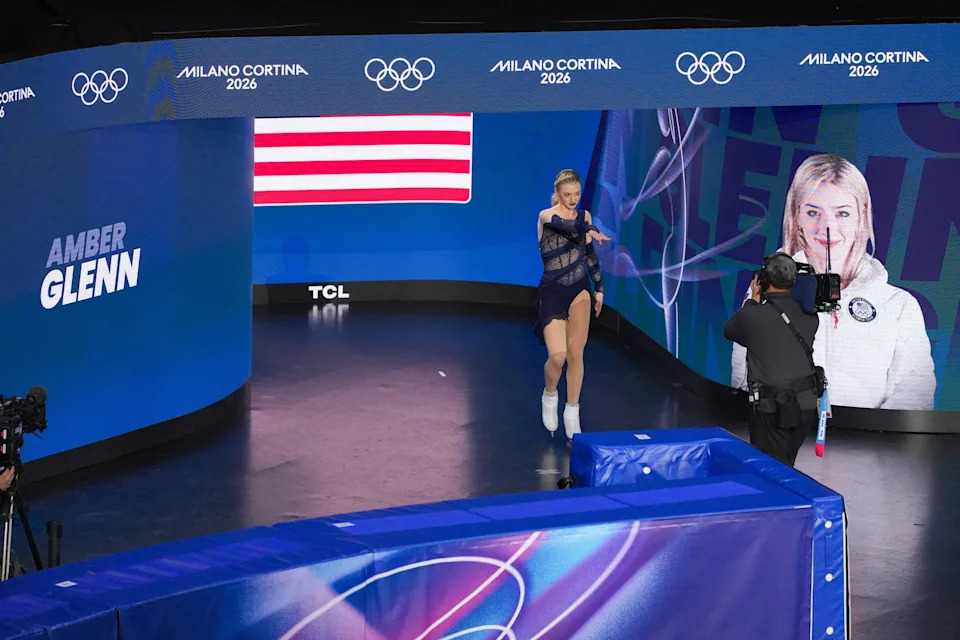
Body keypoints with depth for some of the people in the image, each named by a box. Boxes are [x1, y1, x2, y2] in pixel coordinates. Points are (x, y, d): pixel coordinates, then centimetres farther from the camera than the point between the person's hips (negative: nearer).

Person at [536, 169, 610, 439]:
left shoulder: (584, 216, 7)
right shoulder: (547, 216, -11)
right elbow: (569, 227, -34)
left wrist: (599, 288, 18)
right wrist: (590, 232, -55)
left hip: (579, 290, 4)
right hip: (553, 292, -4)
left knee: (575, 354, 2)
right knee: (558, 356, -12)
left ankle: (572, 415, 12)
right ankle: (550, 396, 19)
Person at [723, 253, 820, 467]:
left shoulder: (752, 316, -15)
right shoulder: (809, 316, -2)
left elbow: (729, 331, 7)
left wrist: (753, 301, 12)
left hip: (771, 409, -5)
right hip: (806, 406, 5)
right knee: (786, 466, 21)